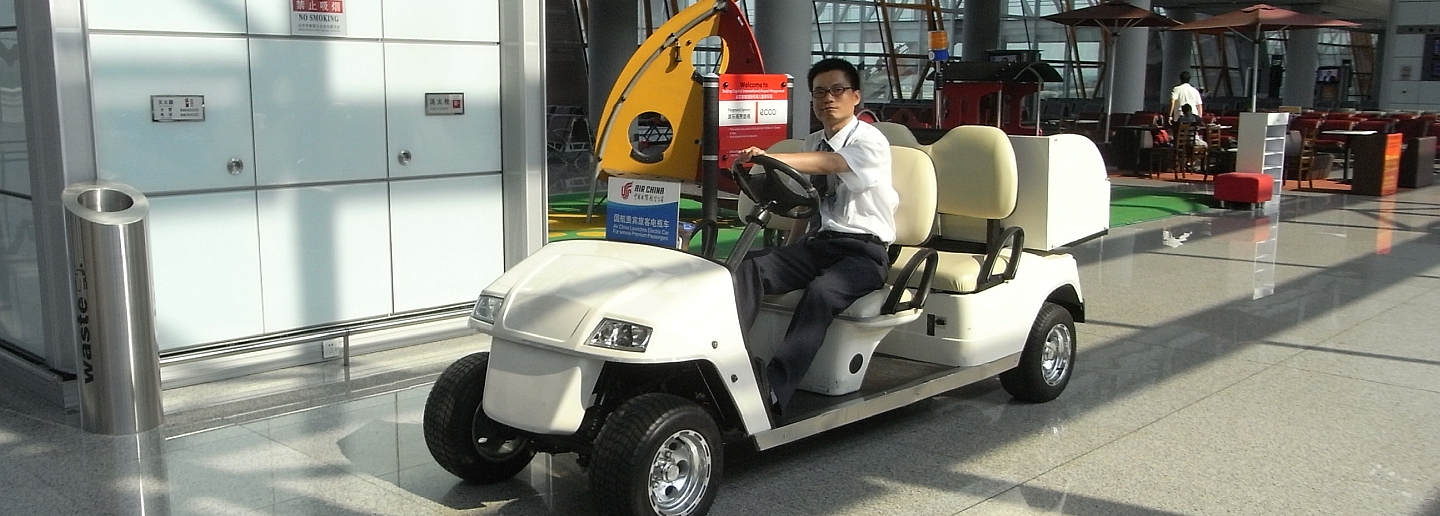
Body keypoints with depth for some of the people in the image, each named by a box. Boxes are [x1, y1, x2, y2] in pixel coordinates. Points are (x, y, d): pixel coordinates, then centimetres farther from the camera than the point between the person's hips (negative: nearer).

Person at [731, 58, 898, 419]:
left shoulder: (871, 142, -5)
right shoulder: (812, 143, 19)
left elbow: (831, 163, -25)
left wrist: (769, 157, -39)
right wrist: (791, 254, 9)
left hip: (863, 250, -6)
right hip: (816, 242, 6)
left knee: (821, 293, -38)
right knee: (748, 269, -23)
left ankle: (773, 391, -45)